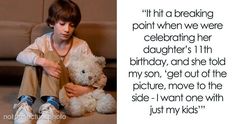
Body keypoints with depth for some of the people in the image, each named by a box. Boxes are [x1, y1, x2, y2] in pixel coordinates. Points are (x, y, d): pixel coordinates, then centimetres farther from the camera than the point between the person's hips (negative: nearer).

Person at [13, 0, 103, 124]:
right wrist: (42, 61, -41)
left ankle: (51, 106, -47)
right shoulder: (43, 41, -4)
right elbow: (20, 56, -22)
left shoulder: (81, 46, -6)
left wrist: (85, 90, -24)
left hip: (68, 92, -2)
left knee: (50, 54, -26)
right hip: (46, 88, 2)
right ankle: (25, 103, -35)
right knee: (35, 54, -22)